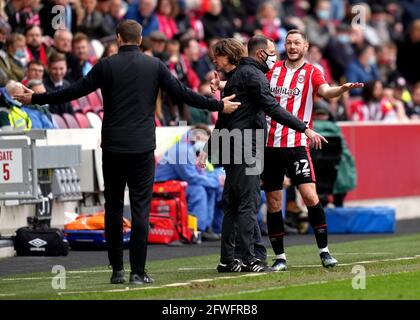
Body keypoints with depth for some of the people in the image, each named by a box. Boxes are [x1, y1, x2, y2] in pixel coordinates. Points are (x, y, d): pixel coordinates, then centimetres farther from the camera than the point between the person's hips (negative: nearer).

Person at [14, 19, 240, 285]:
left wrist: (36, 99, 10)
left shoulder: (107, 66, -2)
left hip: (113, 148, 0)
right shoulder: (155, 65, 1)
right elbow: (182, 93, 4)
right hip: (143, 148, 0)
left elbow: (74, 91, 0)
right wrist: (218, 106, 15)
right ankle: (138, 272, -4)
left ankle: (117, 270, 10)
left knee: (114, 209, 9)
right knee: (141, 209, 0)